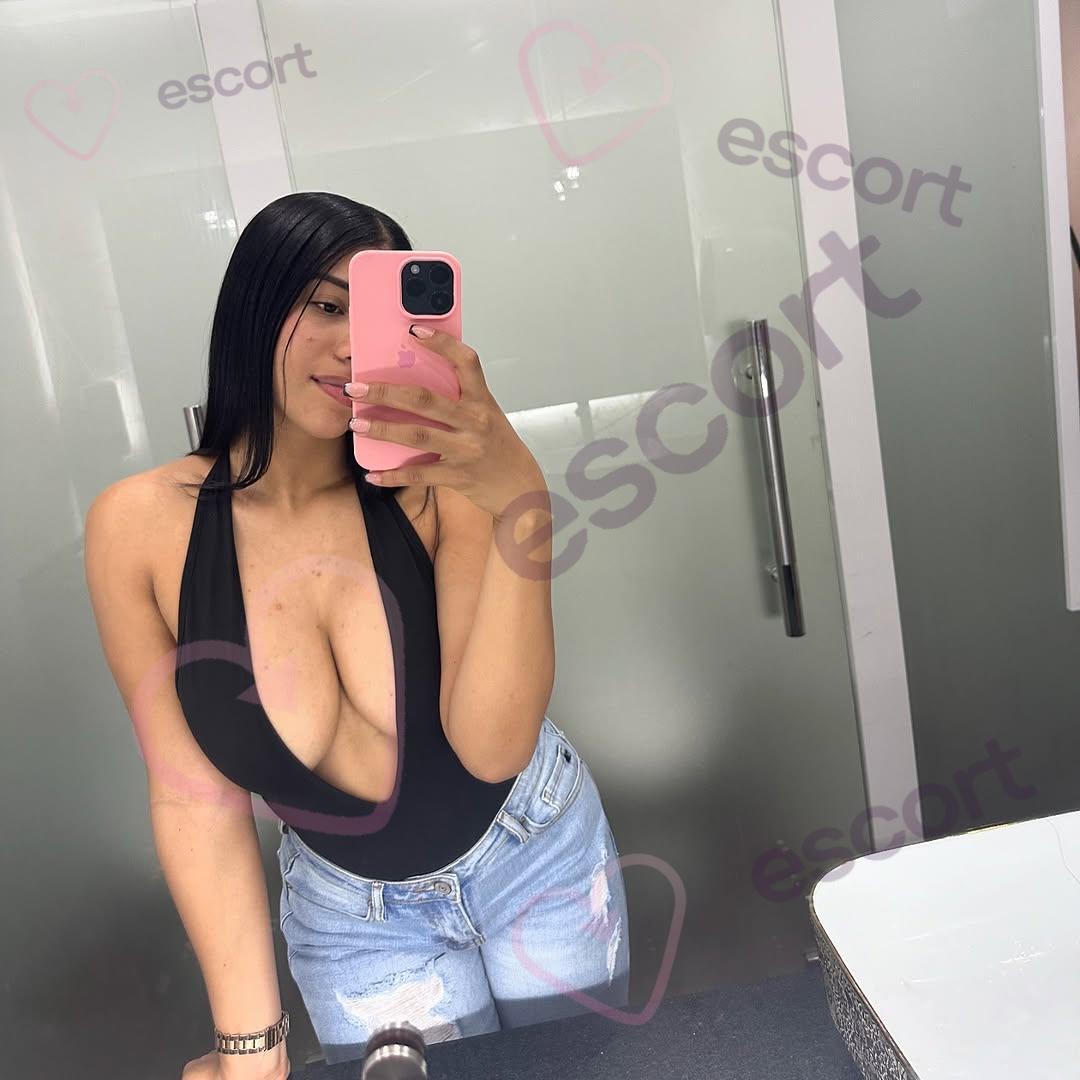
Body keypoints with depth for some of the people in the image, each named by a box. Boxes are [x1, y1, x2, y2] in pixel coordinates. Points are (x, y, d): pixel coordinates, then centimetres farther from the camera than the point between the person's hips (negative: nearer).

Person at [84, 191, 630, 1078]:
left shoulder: (436, 487, -21)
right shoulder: (141, 526, -17)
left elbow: (491, 746, -29)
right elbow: (195, 793, -11)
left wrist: (521, 506, -43)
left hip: (540, 858, 1)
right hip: (354, 919, 0)